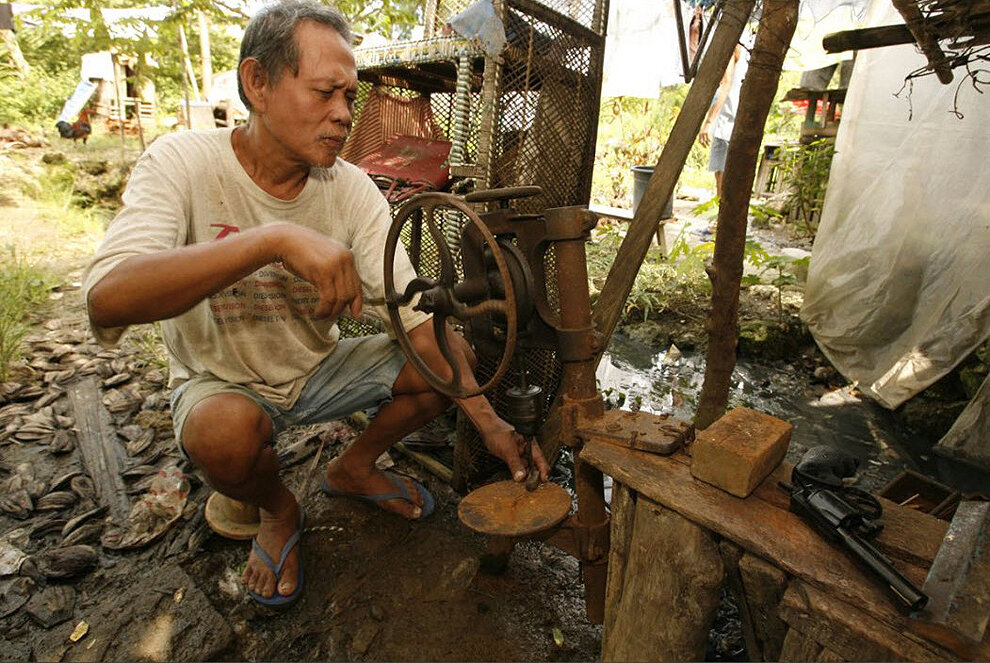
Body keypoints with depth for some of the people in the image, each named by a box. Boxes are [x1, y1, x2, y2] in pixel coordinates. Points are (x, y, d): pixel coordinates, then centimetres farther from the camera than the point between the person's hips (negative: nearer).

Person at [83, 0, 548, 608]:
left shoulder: (351, 189, -13)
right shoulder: (183, 163, -20)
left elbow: (416, 315, -18)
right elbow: (106, 300, -36)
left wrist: (490, 423, -26)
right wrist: (275, 238, -47)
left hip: (319, 368, 3)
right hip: (219, 381, -3)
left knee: (457, 356, -9)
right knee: (227, 429, -37)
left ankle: (354, 468, 15)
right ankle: (278, 512, 2)